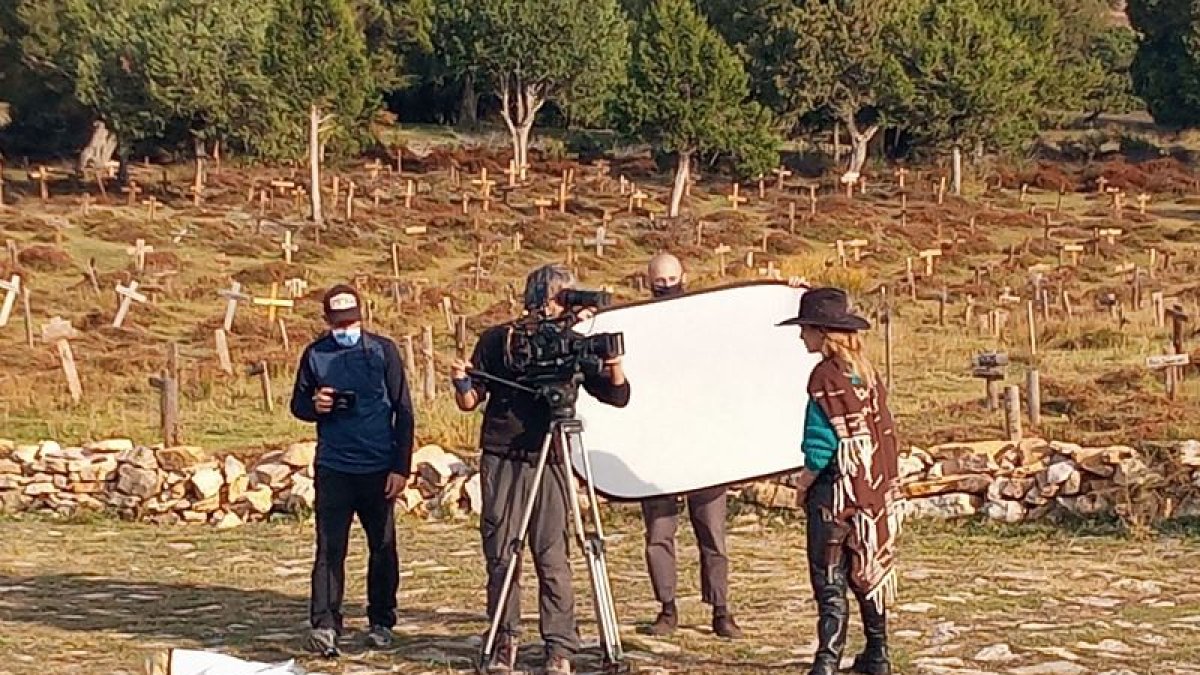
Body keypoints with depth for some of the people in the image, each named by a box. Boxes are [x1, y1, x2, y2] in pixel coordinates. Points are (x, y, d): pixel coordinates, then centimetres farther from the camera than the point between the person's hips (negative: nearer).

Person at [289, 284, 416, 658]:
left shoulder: (383, 350, -1)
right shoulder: (315, 354, 3)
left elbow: (403, 412, 1)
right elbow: (297, 404, 14)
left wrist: (401, 467, -4)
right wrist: (314, 406, -11)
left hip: (379, 468, 0)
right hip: (333, 468, 0)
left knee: (383, 548, 9)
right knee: (329, 548, -6)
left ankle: (381, 622, 21)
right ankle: (324, 625, -6)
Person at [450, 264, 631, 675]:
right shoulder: (496, 340, 5)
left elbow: (617, 397, 2)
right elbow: (471, 402, 9)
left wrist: (614, 367, -18)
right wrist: (462, 384, -13)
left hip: (549, 462, 0)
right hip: (501, 460, 0)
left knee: (553, 559, -5)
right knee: (500, 556, 0)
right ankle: (504, 641, 11)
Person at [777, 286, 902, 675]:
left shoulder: (826, 377, -16)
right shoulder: (866, 372, 7)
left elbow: (821, 443, -17)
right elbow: (884, 432, 11)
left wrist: (803, 483, -4)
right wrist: (882, 483, 17)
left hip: (835, 488, -8)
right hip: (874, 490, 8)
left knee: (829, 579, -5)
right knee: (869, 570, 17)